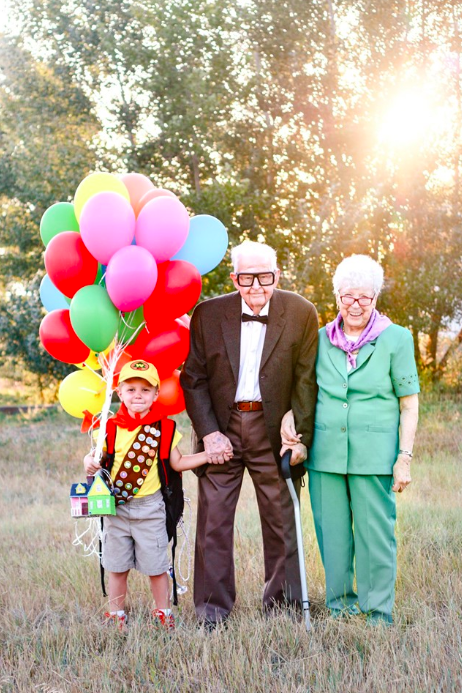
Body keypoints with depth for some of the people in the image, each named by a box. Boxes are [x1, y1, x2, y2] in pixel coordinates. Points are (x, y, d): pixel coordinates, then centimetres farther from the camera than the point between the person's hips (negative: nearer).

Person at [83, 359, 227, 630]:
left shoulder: (163, 429, -2)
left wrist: (209, 455, -4)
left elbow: (178, 462, 4)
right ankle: (116, 615, 25)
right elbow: (95, 457, 2)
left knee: (156, 566, 6)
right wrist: (89, 463, -20)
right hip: (116, 507, 1)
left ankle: (164, 614, 23)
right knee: (117, 567, 11)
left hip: (149, 507, -1)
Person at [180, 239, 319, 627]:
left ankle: (282, 606, 21)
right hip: (222, 427, 1)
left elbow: (306, 381, -2)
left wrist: (301, 436, -8)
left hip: (274, 431, 0)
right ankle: (212, 611, 12)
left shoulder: (301, 314, -2)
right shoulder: (208, 314, -1)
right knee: (214, 521, 1)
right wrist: (209, 433, -9)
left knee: (282, 520, 7)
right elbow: (193, 378, 1)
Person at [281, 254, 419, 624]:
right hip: (325, 453, 3)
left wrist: (405, 457, -6)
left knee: (375, 535, 0)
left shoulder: (396, 339, 0)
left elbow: (409, 405, 1)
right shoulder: (322, 339, 8)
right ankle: (339, 606, 24)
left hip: (374, 455, -3)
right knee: (332, 535, 9)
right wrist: (289, 414, 0)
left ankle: (378, 613, 12)